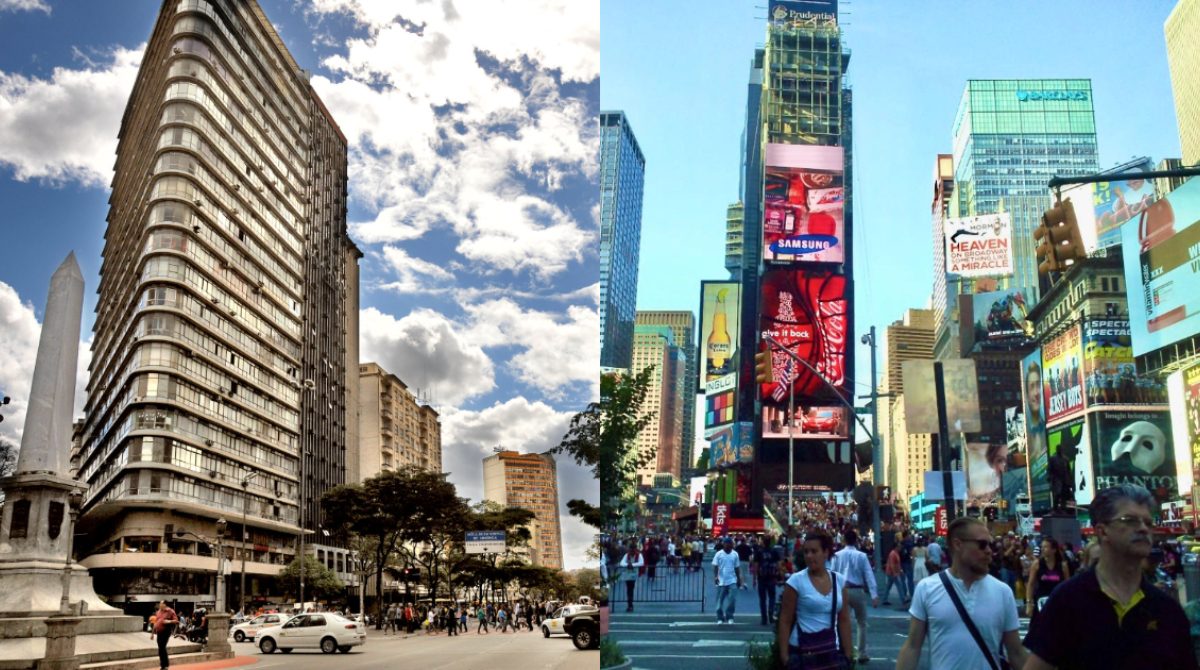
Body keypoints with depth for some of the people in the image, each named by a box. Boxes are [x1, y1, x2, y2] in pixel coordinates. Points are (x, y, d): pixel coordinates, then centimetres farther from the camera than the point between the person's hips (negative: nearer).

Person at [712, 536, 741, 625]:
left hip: (732, 581, 1)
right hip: (721, 581, -1)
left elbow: (736, 568, 12)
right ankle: (720, 619, 14)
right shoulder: (719, 554, -3)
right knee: (720, 601, 5)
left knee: (732, 599, -9)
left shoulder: (735, 554, 6)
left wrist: (739, 580, 14)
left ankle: (729, 618, 4)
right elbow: (715, 567, -6)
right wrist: (715, 576, -20)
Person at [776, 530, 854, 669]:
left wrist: (848, 654, 7)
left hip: (831, 650, 5)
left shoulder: (839, 581, 5)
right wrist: (784, 656, -11)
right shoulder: (796, 581, -8)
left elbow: (844, 620, 9)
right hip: (802, 651, -4)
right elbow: (785, 621, -7)